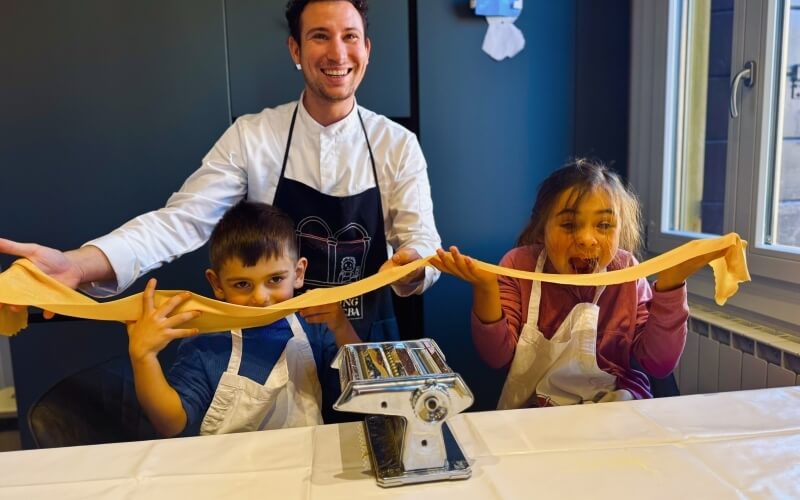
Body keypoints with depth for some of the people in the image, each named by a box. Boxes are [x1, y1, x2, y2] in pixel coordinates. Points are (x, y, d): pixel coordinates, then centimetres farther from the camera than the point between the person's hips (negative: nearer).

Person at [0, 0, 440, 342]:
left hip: (367, 341, 1)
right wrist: (78, 264, -34)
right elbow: (184, 218, -17)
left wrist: (412, 264, -35)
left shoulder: (398, 145, -7)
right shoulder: (250, 136, -9)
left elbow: (421, 240, -10)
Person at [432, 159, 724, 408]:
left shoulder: (626, 271, -6)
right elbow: (497, 357, -12)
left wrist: (670, 282, -21)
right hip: (531, 409, -3)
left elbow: (660, 364, -10)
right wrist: (485, 288, -29)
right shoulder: (519, 266, -10)